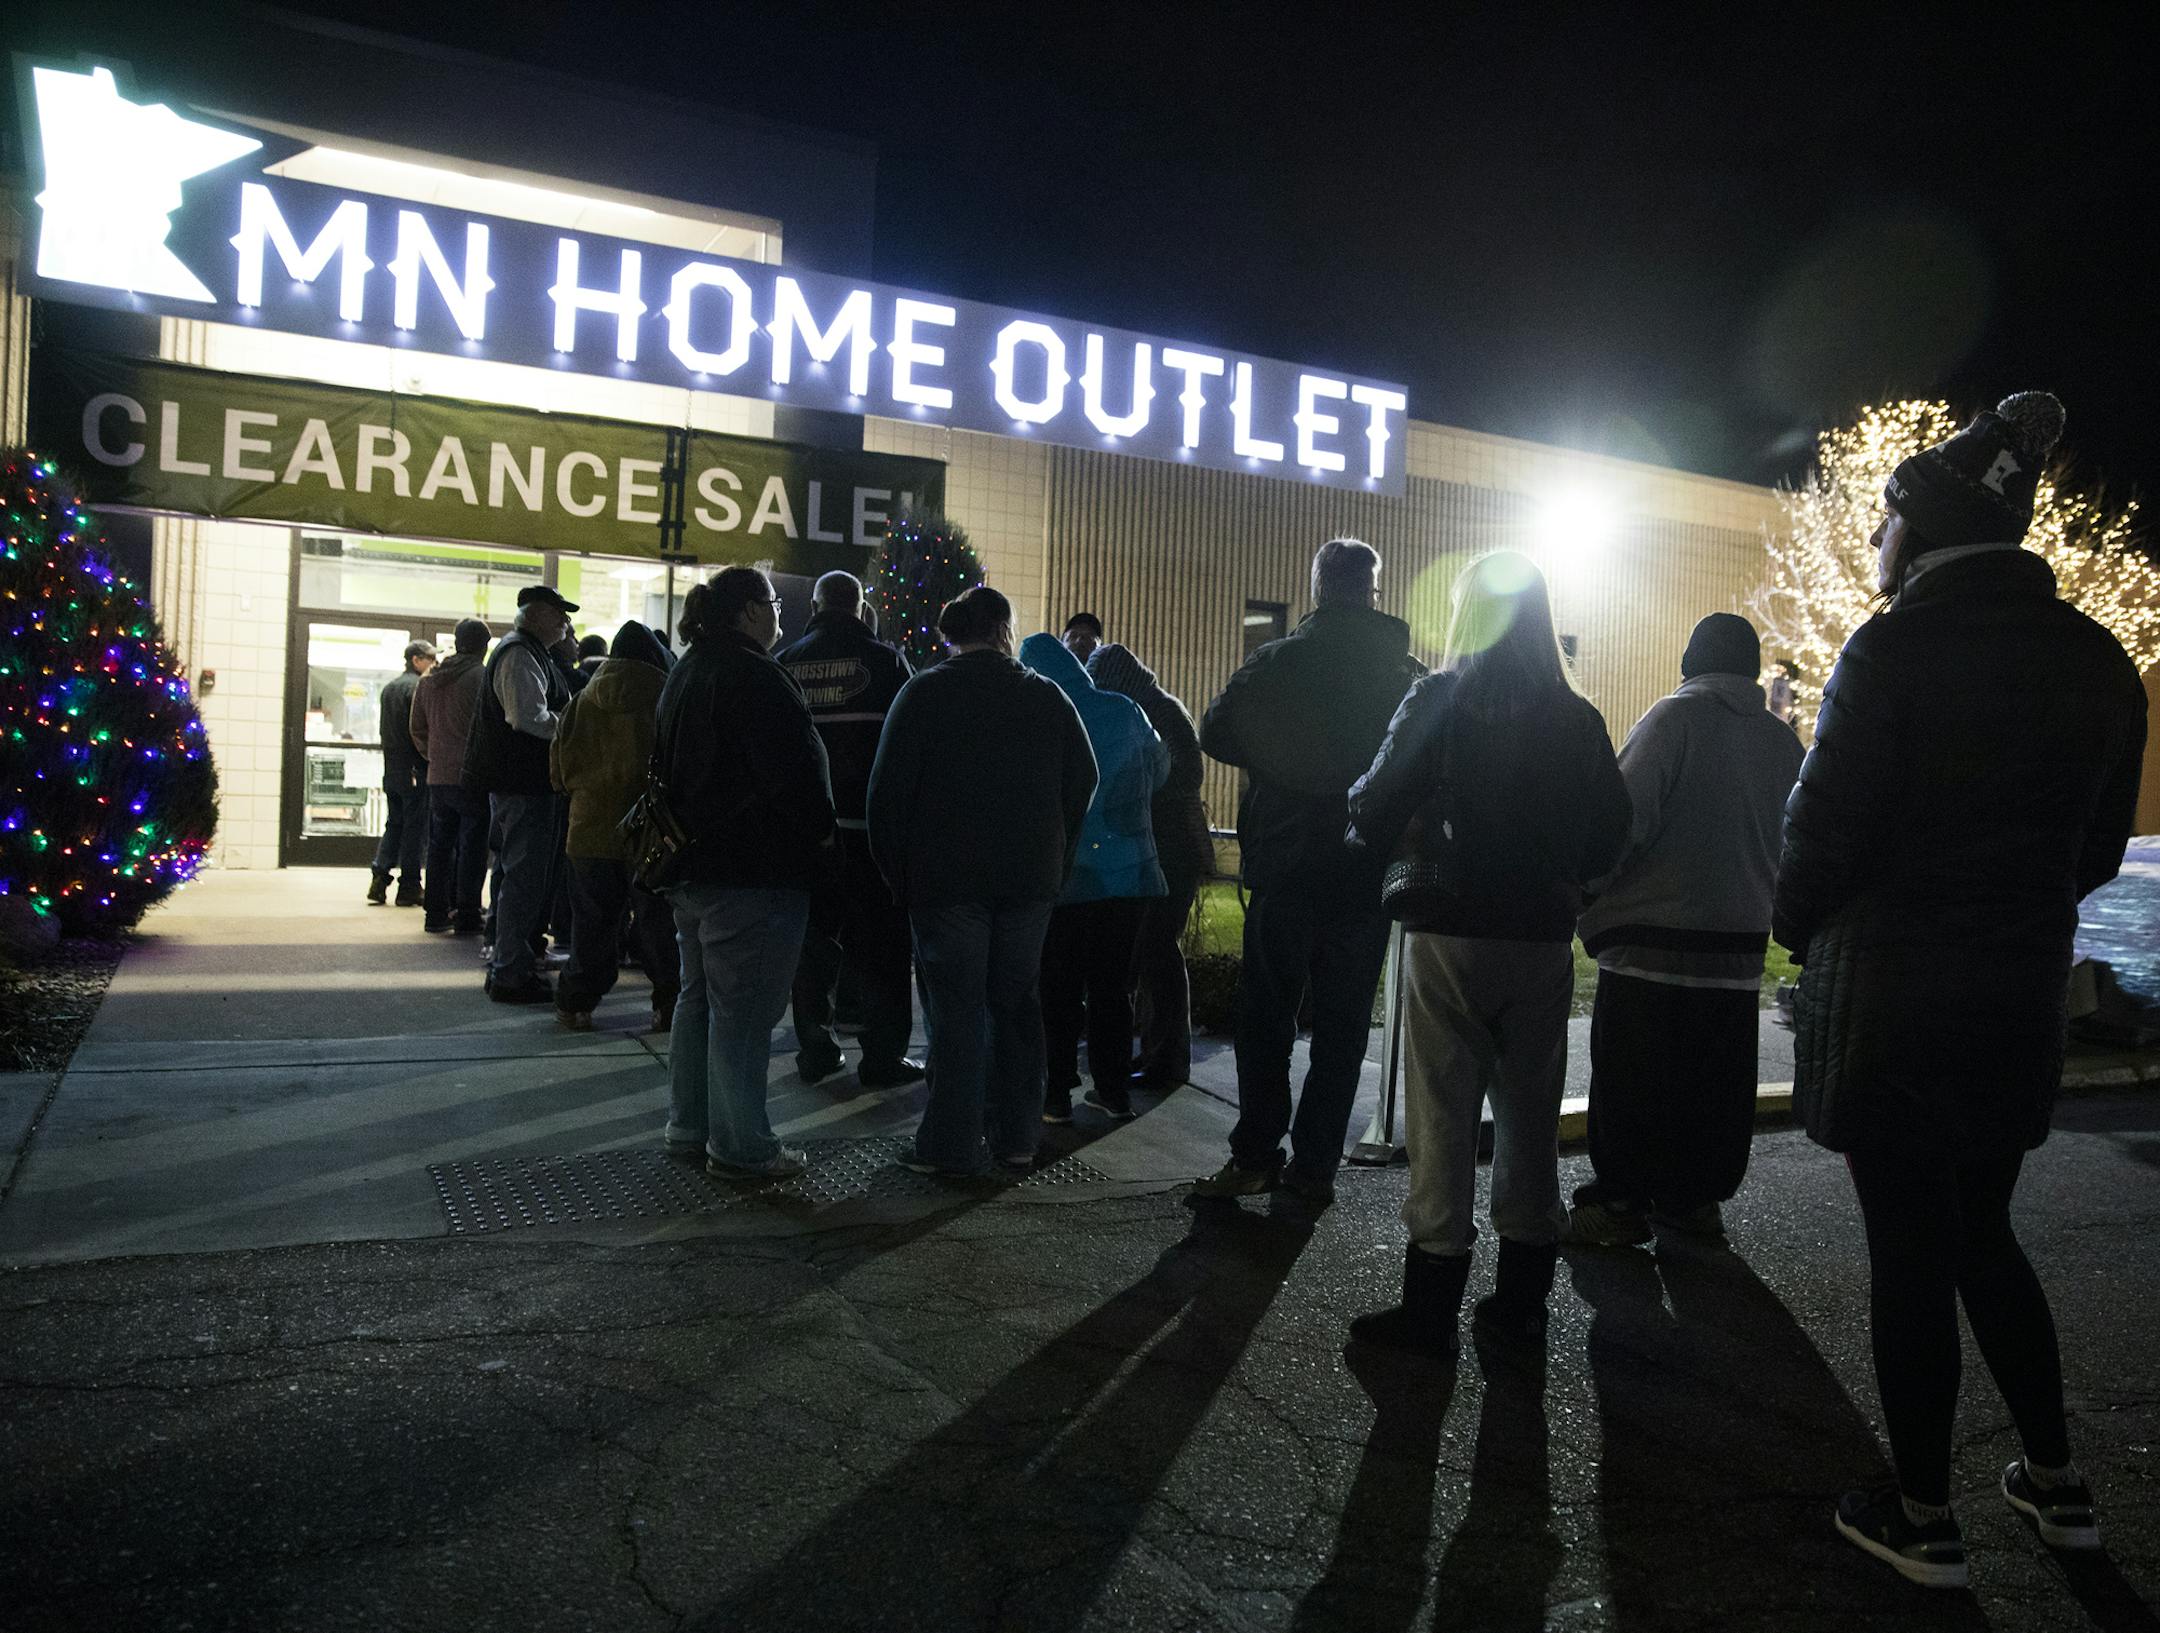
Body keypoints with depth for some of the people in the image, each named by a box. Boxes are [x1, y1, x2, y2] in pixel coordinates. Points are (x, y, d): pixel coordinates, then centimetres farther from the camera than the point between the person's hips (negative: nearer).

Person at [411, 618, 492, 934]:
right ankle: (466, 917, 0)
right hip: (473, 777, -6)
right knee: (471, 848, -1)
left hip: (438, 777, 6)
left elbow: (418, 729, 15)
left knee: (439, 846, 12)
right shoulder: (485, 678, -10)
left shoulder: (428, 680, 11)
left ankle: (436, 915, 16)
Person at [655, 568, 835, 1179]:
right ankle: (740, 1146, 3)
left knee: (700, 996, 19)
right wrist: (820, 827, -5)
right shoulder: (753, 675, -17)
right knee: (743, 1009, -4)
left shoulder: (685, 672, 15)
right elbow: (794, 766, -21)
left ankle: (688, 1126, 29)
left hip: (692, 864, 10)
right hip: (754, 870, -10)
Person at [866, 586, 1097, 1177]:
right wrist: (1055, 867, 14)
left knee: (955, 1010, 1)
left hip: (946, 878, -3)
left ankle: (954, 1146, 4)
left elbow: (888, 791, -7)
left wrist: (898, 874, 1)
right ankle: (1016, 1138, 18)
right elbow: (1082, 788, 9)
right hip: (1031, 880, 3)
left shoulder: (924, 692, -3)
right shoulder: (1049, 698, 6)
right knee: (1016, 1004, 12)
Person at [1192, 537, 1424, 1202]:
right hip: (1368, 875, 2)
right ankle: (1315, 1164, 13)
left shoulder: (1277, 662, -7)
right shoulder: (1410, 675, -1)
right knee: (1342, 1025, 10)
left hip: (1285, 871, -2)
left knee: (1266, 1019, 9)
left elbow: (1216, 732, -3)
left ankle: (1255, 1156, 9)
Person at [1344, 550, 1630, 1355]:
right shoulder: (1576, 719, 3)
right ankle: (1522, 1299, 23)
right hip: (1542, 939, 4)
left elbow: (1375, 815, -13)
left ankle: (1430, 1308, 9)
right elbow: (1608, 837, 6)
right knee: (1530, 1112, 13)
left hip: (1450, 933, -3)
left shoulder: (1438, 700, -8)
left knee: (1443, 1114, 2)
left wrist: (1417, 842, 9)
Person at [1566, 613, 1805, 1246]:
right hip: (1740, 940, 6)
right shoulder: (1783, 741, 9)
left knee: (1630, 1079, 3)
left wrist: (1589, 897, -6)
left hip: (1653, 940, -6)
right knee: (1717, 1076, 14)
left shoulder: (1677, 715, -9)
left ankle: (1621, 1200, 9)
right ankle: (1695, 1197, 23)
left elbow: (1627, 818, -16)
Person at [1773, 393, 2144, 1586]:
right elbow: (2099, 847, 10)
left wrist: (1795, 926, 4)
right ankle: (2056, 1482, 30)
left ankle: (1923, 1519, 17)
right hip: (2021, 1001, 6)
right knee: (1982, 1233, 22)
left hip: (1888, 1000, -6)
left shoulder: (1896, 649, -14)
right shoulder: (2098, 661, 6)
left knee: (1909, 1252, 4)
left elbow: (1825, 827, -14)